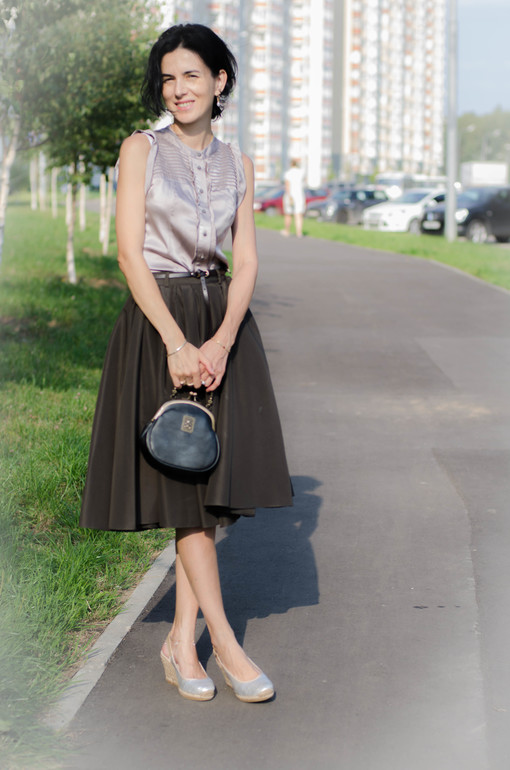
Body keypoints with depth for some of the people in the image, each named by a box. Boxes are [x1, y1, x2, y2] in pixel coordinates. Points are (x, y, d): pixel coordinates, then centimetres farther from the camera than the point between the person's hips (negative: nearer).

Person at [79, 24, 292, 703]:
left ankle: (182, 639, 9)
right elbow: (130, 253, -8)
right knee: (183, 483, -4)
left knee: (211, 484, 1)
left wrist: (220, 342, -12)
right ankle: (224, 641, 1)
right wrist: (176, 342, -18)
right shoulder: (142, 150, 0)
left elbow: (247, 262, 4)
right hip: (157, 320, -4)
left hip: (223, 322, 4)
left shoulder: (237, 165, 10)